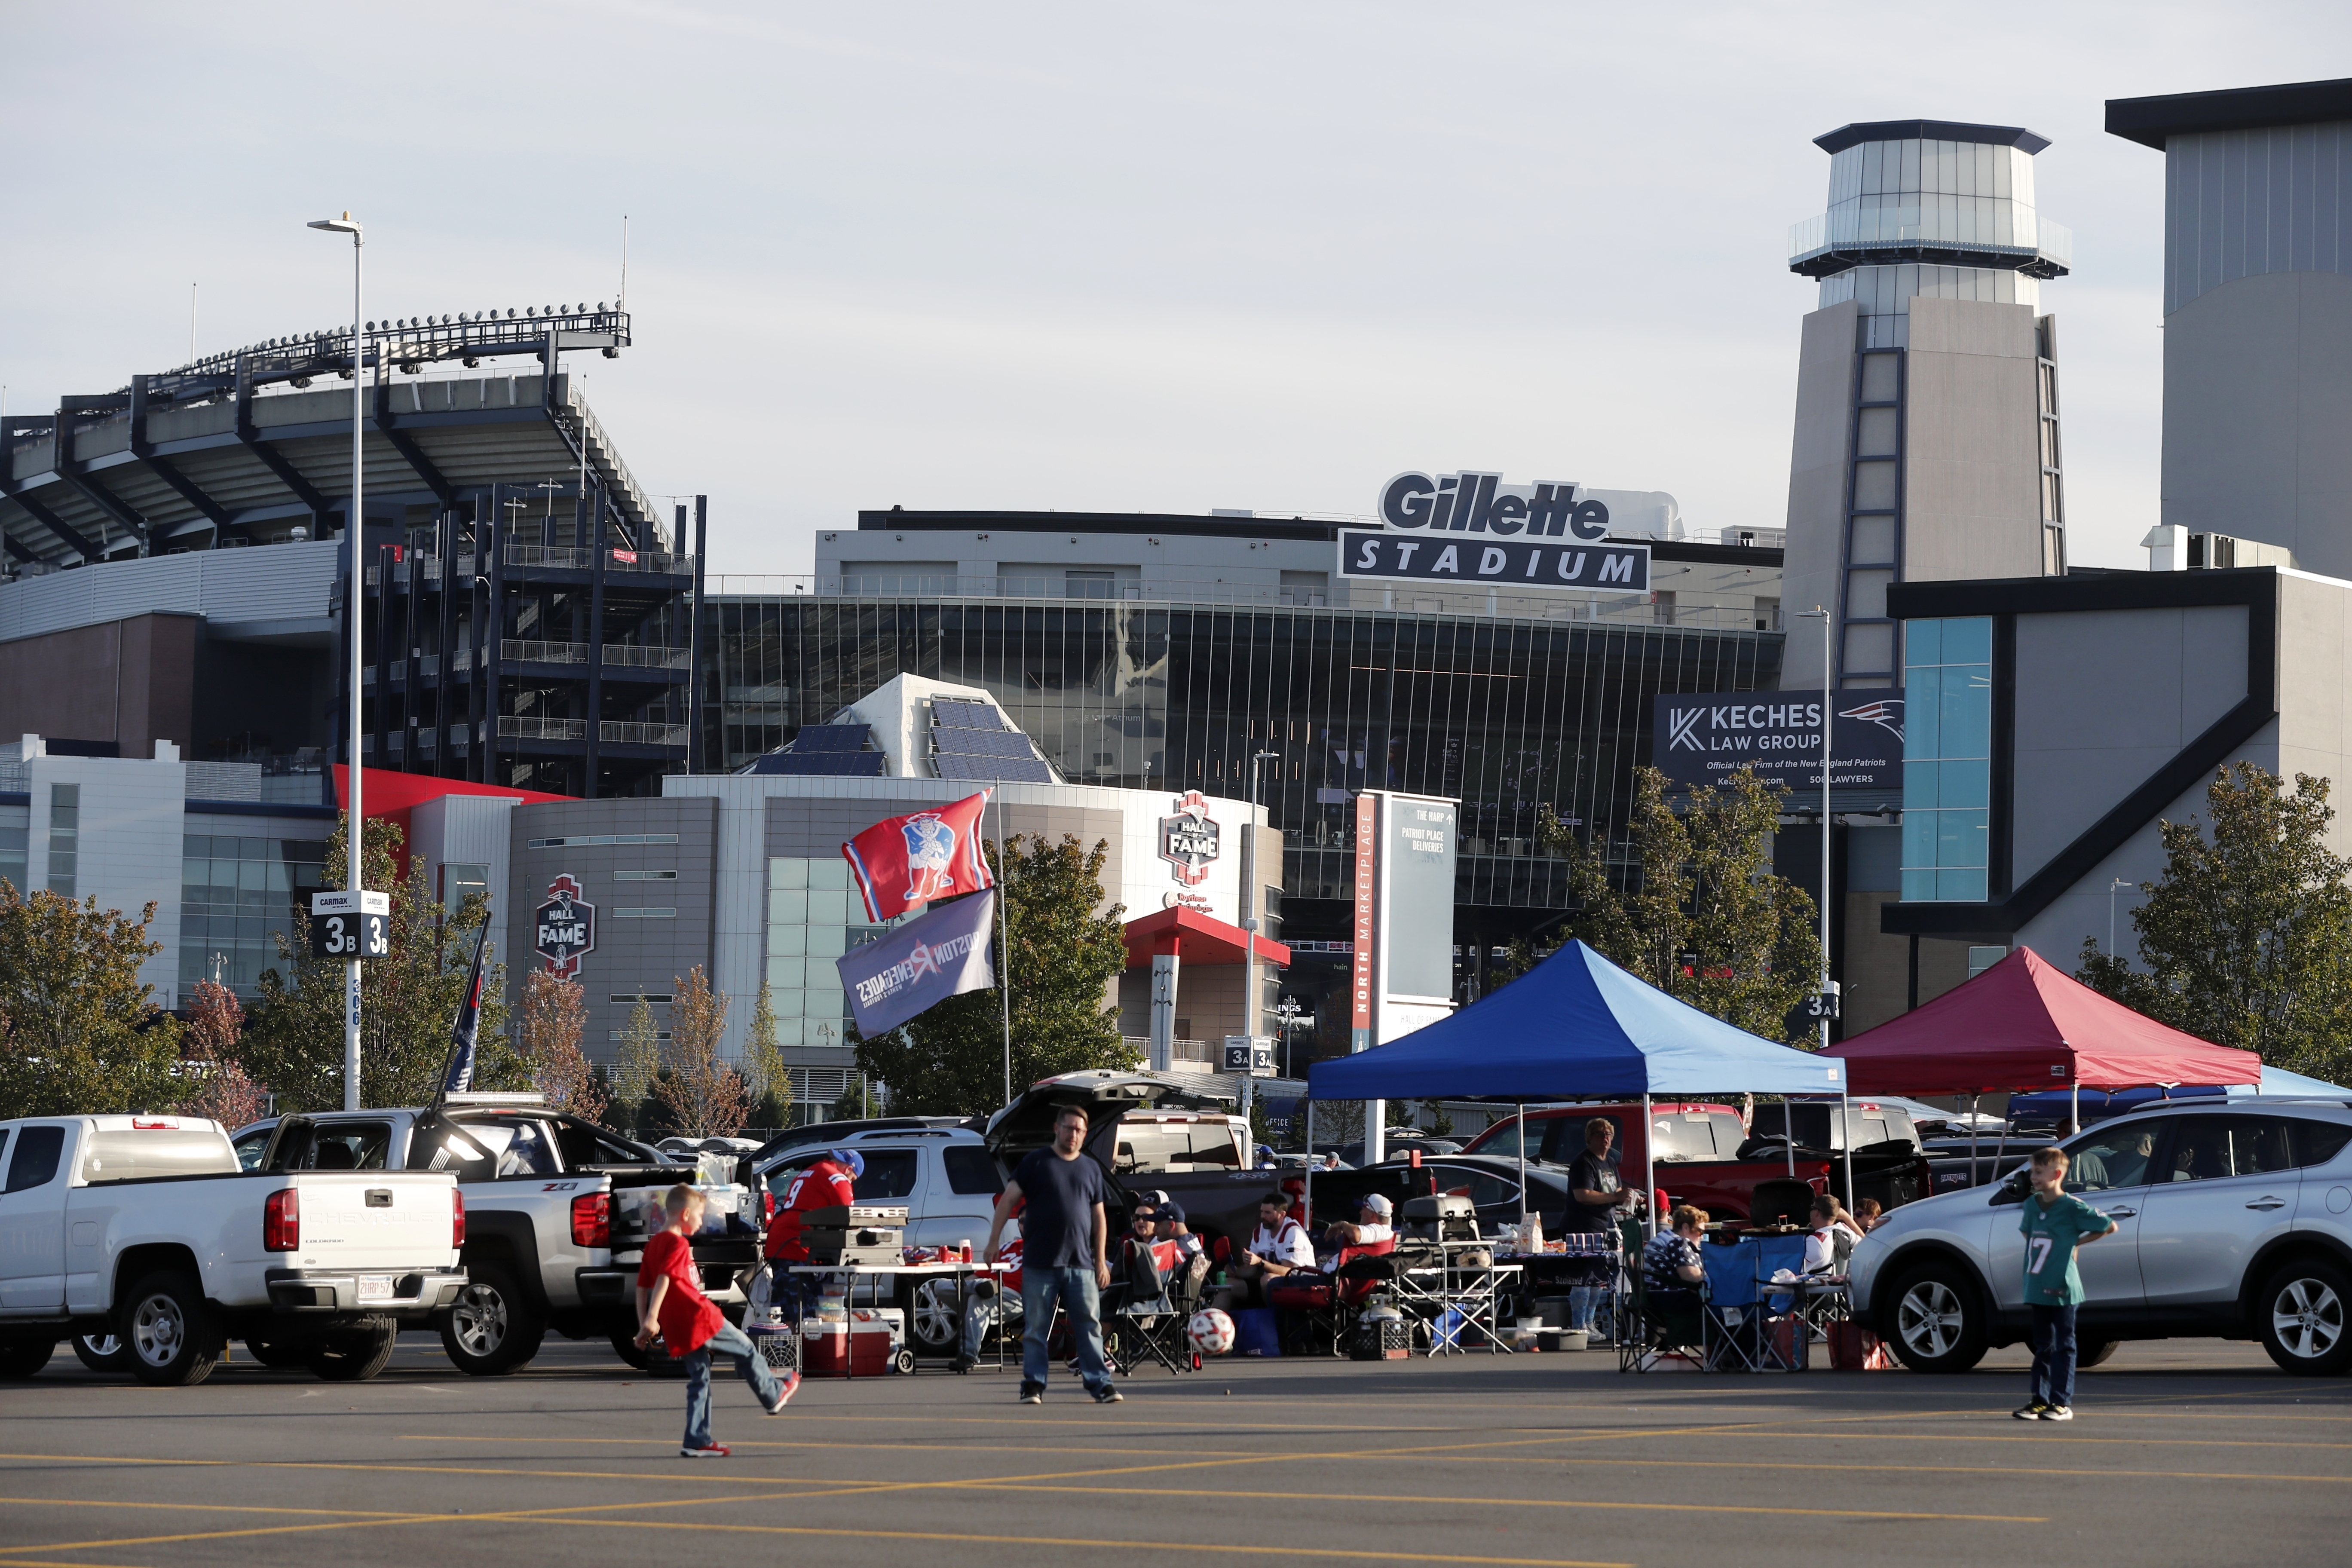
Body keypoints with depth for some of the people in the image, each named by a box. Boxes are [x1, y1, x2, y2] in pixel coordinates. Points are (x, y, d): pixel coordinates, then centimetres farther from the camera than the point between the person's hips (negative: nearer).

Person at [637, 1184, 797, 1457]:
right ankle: (774, 1396, 28)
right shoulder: (678, 1245, -12)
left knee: (699, 1379, 13)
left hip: (677, 1330, 8)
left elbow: (642, 1287, 15)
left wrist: (643, 1324, 15)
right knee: (746, 1350, 12)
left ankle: (696, 1442, 10)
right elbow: (664, 1279, -24)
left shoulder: (653, 1245, 15)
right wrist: (652, 1318, -30)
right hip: (699, 1318, -8)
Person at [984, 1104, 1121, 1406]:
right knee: (1035, 1327, 0)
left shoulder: (1091, 1169, 14)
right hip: (1040, 1264, -3)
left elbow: (1099, 1217, 17)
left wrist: (1102, 1260, 11)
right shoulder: (1036, 1163, 4)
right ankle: (1034, 1384, 6)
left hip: (1081, 1265, 3)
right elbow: (1008, 1200, 3)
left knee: (1090, 1326, -1)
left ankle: (1099, 1383, 2)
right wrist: (993, 1242, -3)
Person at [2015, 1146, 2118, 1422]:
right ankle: (2039, 1400, 12)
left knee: (2063, 1346, -1)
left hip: (2062, 1290, -6)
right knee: (2043, 1347, 10)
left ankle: (2062, 1402, -1)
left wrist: (2077, 1242, -1)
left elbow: (2109, 1227, -5)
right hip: (2037, 1288, 6)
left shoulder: (2072, 1207, -10)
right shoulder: (2032, 1205, 9)